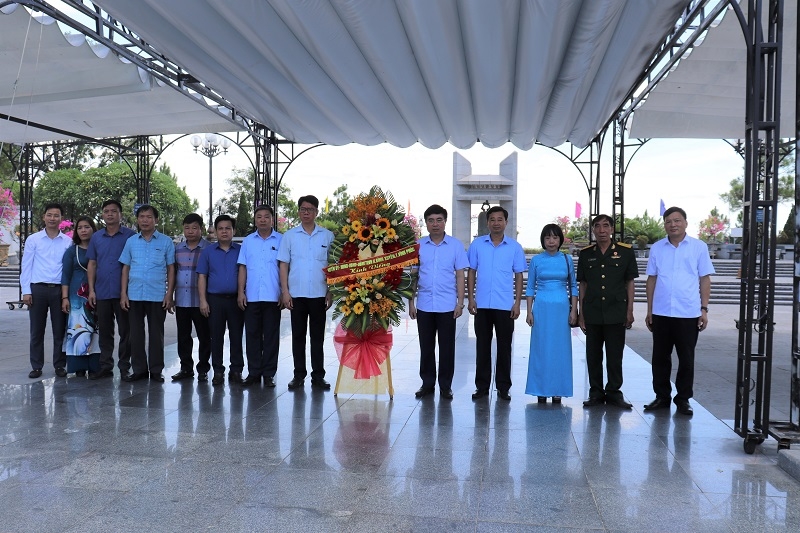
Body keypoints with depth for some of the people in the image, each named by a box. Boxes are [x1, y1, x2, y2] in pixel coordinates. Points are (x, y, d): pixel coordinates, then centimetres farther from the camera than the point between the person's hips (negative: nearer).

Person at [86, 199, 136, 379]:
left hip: (123, 292, -4)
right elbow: (92, 264, 12)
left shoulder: (131, 236, 0)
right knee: (105, 331, 10)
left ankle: (125, 368, 11)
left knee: (125, 331, 3)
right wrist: (91, 290, 3)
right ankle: (105, 366, 18)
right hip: (102, 293, 4)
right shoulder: (96, 237, 11)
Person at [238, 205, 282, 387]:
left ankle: (269, 373, 12)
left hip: (273, 297, -2)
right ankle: (254, 372, 16)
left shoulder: (281, 240, 2)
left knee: (271, 335, 3)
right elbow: (243, 268, 10)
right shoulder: (248, 241, 10)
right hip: (251, 296, 2)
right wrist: (241, 292, 2)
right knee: (252, 334, 6)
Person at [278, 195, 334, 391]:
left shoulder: (327, 236, 5)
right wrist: (285, 292, -3)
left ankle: (318, 376, 14)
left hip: (319, 294, 0)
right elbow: (283, 265, 5)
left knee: (317, 337, 6)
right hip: (296, 294, 0)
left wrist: (331, 292, 0)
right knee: (298, 336, 7)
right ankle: (299, 375, 16)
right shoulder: (290, 236, 6)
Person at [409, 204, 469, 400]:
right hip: (424, 305, 2)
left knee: (447, 347, 5)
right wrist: (411, 302, 4)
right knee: (426, 347, 10)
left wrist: (460, 303, -4)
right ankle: (427, 383, 22)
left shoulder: (456, 245, 1)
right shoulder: (418, 245, 5)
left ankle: (446, 386, 16)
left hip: (447, 306, -2)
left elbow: (460, 276, 1)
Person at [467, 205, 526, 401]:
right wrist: (471, 298, 0)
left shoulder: (514, 247, 2)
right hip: (482, 304, 1)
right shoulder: (477, 244, 4)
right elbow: (471, 272, 6)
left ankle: (503, 387, 16)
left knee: (504, 346, 5)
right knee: (482, 346, 8)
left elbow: (518, 276, 4)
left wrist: (517, 302, -3)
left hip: (505, 305, -1)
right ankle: (482, 386, 17)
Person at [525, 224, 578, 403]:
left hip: (562, 308, 1)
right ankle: (541, 389, 11)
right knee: (541, 348, 2)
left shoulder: (567, 259, 5)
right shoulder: (536, 260, 3)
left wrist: (574, 310, 1)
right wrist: (529, 311, 0)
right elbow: (530, 287, 6)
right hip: (542, 308, 0)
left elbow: (573, 286, 8)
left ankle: (557, 390, 12)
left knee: (560, 348, 3)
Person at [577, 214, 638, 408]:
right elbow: (582, 284, 8)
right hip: (592, 313, 2)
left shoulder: (625, 251, 1)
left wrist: (630, 311, 0)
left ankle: (614, 392, 19)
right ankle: (596, 393, 20)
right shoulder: (586, 254, 6)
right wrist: (581, 313, 5)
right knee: (593, 355, 8)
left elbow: (630, 282, 4)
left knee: (615, 356, 5)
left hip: (616, 312, -2)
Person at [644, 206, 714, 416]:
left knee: (686, 359, 7)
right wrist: (649, 310, 7)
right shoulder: (657, 248, 7)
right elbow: (652, 279, 9)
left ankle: (683, 399, 19)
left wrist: (704, 309, -3)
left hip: (688, 314, -2)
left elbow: (705, 279, 3)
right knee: (660, 358, 9)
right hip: (661, 313, 2)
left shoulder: (699, 247, 2)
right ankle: (662, 396, 22)